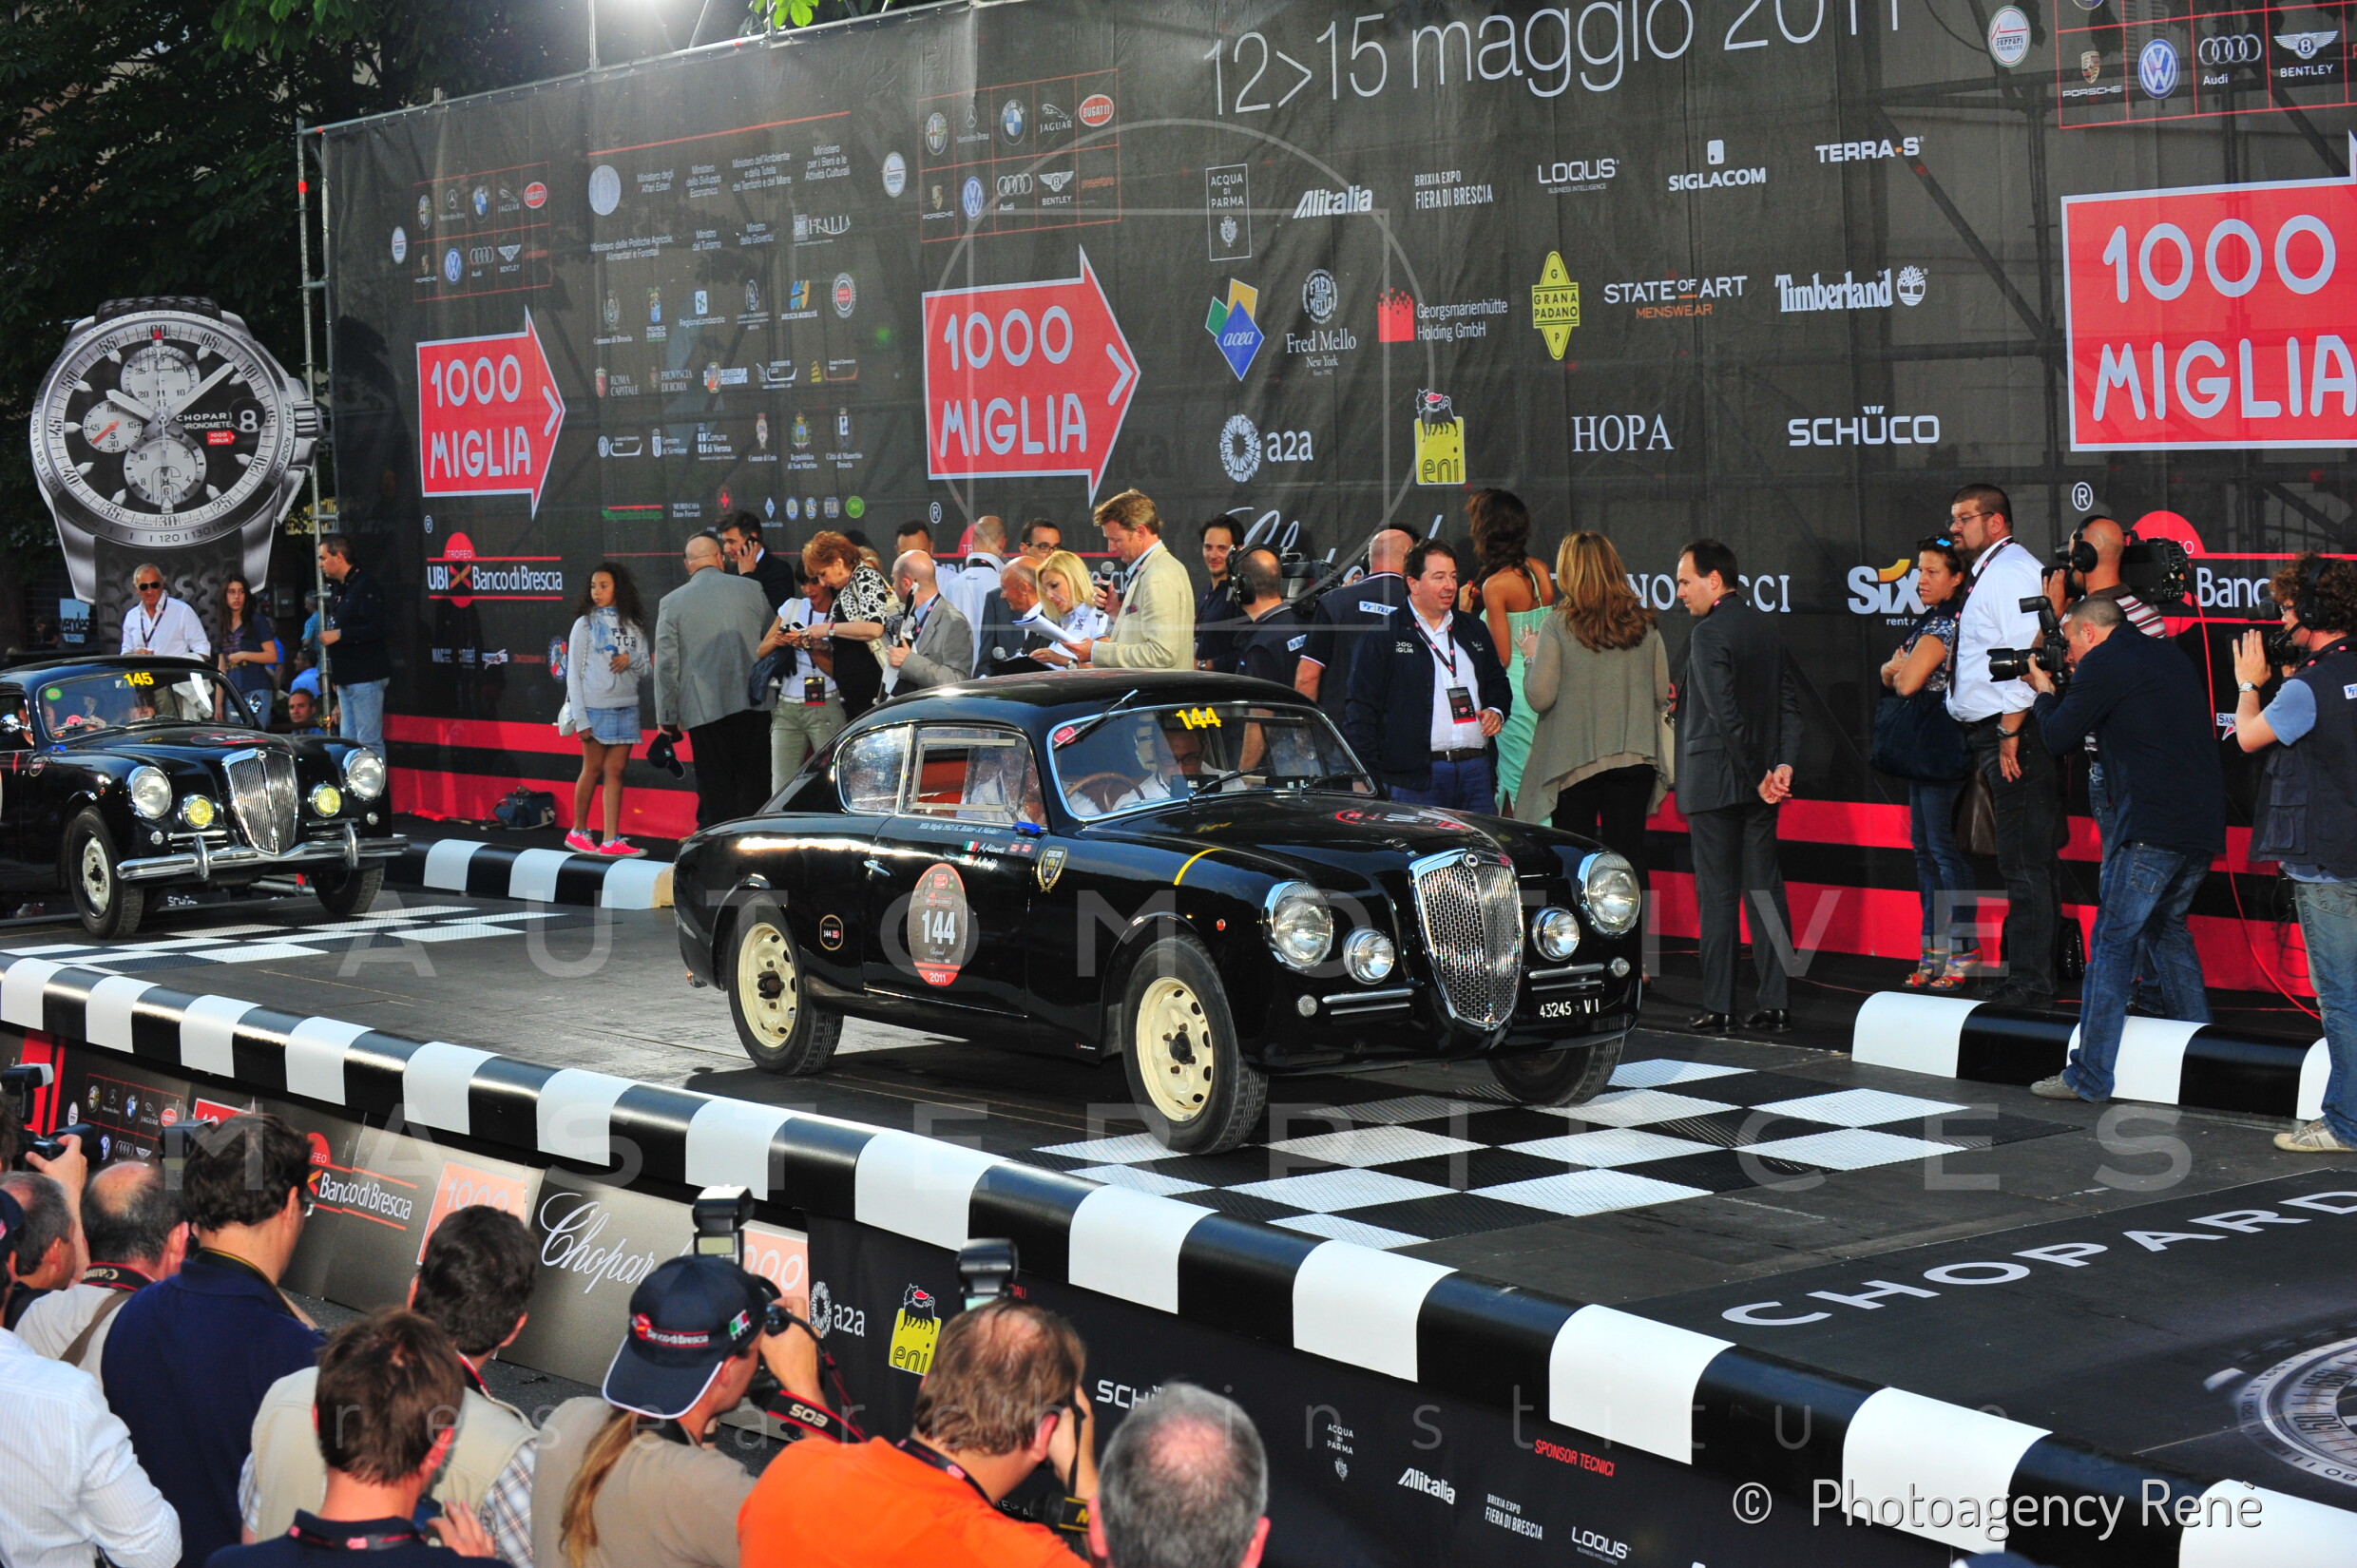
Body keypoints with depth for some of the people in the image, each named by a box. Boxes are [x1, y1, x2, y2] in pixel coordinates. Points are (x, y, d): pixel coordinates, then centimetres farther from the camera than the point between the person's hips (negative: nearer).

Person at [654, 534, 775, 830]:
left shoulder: (672, 602, -1)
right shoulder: (752, 589, 3)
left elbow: (666, 664, -1)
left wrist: (667, 716, 5)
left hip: (705, 708, -1)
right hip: (752, 705, 1)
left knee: (716, 787, 3)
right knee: (753, 784, 6)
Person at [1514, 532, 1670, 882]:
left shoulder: (1558, 625, -9)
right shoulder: (1643, 624, 2)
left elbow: (1539, 697, -10)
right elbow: (1662, 694, 8)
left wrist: (1531, 658, 6)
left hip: (1574, 760, -3)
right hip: (1634, 758, 3)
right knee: (1629, 856, 6)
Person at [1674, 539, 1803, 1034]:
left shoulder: (1709, 634, -14)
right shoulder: (1766, 629, 12)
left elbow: (1726, 716, -19)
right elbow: (1790, 704, 8)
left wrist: (1758, 777, -14)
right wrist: (1782, 765, -1)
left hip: (1714, 783, -7)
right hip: (1759, 786, 8)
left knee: (1717, 894, -3)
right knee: (1765, 889, 8)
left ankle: (1718, 1008, 0)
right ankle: (1776, 1004, 8)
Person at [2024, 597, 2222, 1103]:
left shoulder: (2102, 663, -3)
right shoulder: (2169, 657, 22)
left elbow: (2058, 737, 0)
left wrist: (2045, 692, 19)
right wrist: (2071, 691, 27)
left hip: (2155, 824, -8)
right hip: (2205, 825, 8)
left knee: (2112, 942, -3)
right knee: (2167, 927, 23)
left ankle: (2088, 1076, -4)